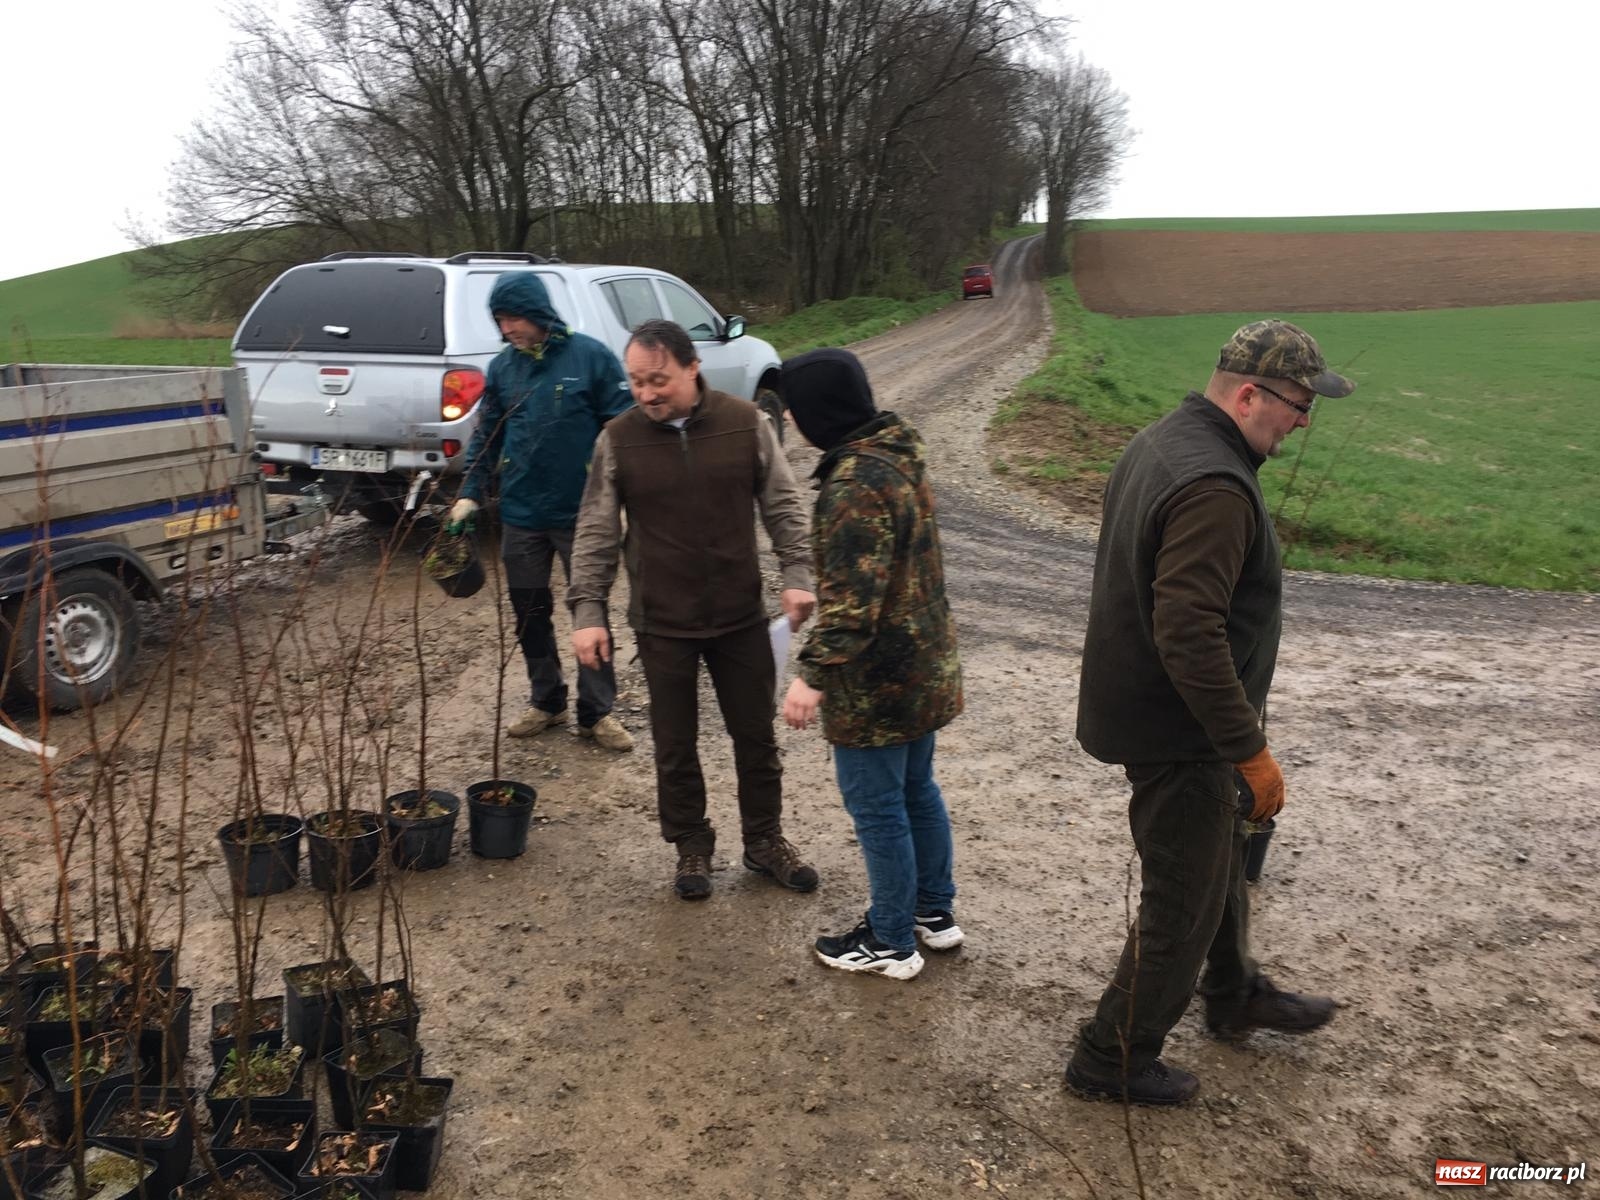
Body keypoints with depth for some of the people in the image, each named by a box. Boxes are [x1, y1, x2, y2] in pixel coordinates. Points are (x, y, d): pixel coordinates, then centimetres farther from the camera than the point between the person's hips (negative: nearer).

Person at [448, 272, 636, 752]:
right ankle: (546, 701, 29)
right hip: (520, 514, 5)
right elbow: (486, 436, 11)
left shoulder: (589, 356, -9)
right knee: (529, 612, 13)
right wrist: (471, 494, 3)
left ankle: (597, 712, 15)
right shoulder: (502, 367, 4)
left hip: (581, 513, -4)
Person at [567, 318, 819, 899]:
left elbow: (783, 506, -1)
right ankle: (692, 848, 32)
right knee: (675, 747, 11)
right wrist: (587, 611, -9)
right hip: (661, 624, 0)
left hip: (741, 617, 1)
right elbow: (596, 534, -3)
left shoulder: (746, 423, -6)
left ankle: (765, 840, 33)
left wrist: (796, 575, -11)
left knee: (756, 736, 13)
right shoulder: (618, 440, -6)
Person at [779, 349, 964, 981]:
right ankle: (936, 912, 38)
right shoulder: (899, 455, 6)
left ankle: (891, 942, 22)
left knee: (877, 809, 6)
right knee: (917, 790, 22)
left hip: (875, 682, -10)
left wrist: (814, 674, -29)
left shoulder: (856, 484, -25)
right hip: (924, 667, 10)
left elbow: (852, 597, -30)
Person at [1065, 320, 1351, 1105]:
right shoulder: (1214, 487, -27)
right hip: (1177, 734, -10)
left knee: (1220, 859, 28)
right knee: (1182, 904, 6)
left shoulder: (1161, 443, 6)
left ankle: (1235, 996, 49)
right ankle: (1113, 1062, 22)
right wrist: (1251, 751, -23)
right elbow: (1190, 636, -32)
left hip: (1141, 707, 10)